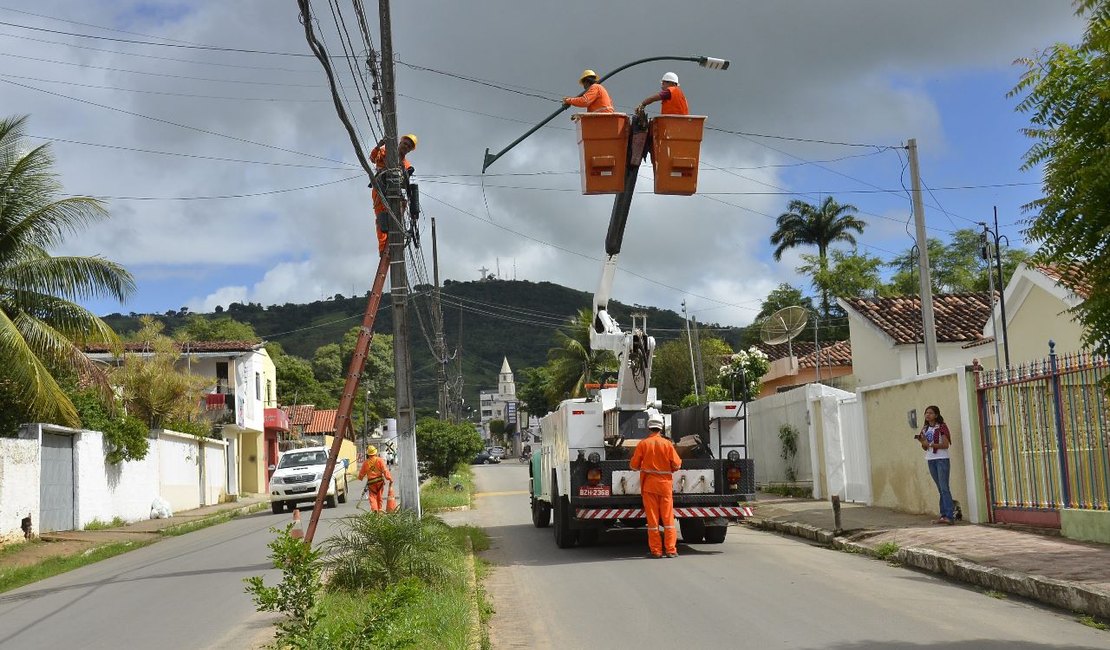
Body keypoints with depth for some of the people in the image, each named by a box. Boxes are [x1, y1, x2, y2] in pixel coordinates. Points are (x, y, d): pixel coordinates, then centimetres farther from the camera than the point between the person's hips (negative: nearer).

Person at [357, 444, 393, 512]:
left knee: (373, 496, 3)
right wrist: (389, 478, -11)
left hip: (371, 482, 0)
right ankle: (379, 509, 18)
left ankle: (374, 509, -18)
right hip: (380, 480, 0)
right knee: (379, 496, 13)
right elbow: (385, 470, -12)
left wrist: (360, 477, 34)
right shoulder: (379, 460, -4)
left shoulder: (366, 463, 1)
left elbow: (362, 473, 13)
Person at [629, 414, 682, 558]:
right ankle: (670, 550, 2)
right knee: (668, 517, 5)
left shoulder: (643, 444, -4)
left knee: (652, 518, 4)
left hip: (648, 484, 0)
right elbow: (677, 464, -3)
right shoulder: (667, 444, -4)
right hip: (665, 483, 0)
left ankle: (655, 550, 4)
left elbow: (634, 465, -1)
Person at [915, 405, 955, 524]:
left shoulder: (941, 427, -6)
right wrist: (921, 441, -4)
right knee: (940, 489, 8)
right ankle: (943, 515, 8)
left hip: (942, 459, -7)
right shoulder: (925, 429, 13)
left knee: (944, 488, -12)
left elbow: (946, 445, -13)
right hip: (931, 460, 7)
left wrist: (930, 444, -19)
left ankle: (949, 515, -14)